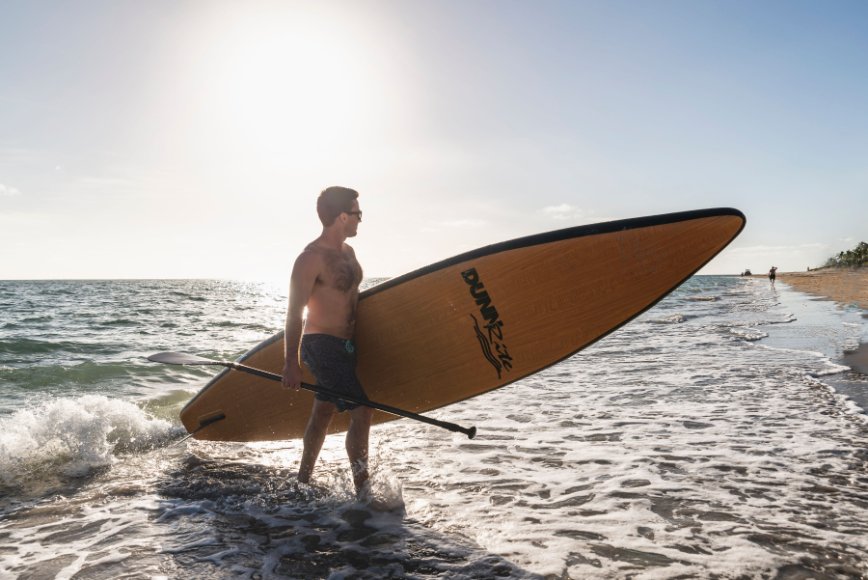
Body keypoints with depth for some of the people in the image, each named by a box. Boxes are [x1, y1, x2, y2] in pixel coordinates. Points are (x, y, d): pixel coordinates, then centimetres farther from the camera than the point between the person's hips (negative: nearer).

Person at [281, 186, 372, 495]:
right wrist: (291, 363, -18)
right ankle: (364, 493, -2)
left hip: (343, 344, 9)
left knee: (323, 414, 17)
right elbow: (294, 314, -18)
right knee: (362, 413, -11)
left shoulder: (347, 252, 11)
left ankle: (303, 484, 31)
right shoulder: (311, 258, -18)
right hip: (323, 345, -9)